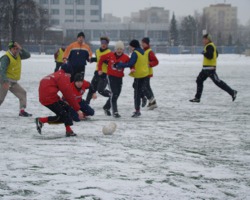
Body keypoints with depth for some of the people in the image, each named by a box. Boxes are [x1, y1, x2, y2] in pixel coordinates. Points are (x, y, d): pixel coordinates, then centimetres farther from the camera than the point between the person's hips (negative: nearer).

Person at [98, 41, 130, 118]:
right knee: (114, 93, -15)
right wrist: (100, 69, 8)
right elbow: (101, 59, 7)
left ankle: (106, 107, 36)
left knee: (117, 94, 13)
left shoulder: (125, 58, -4)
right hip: (111, 76, -3)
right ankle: (115, 112, -13)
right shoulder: (110, 55, -6)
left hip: (119, 78, 3)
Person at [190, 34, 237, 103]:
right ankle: (197, 98, 11)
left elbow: (210, 56, -25)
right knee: (199, 80, 9)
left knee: (218, 82, -9)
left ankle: (232, 92, -5)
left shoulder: (209, 46, -15)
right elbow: (216, 55, 25)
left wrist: (204, 53, -11)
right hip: (206, 68, 11)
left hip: (210, 68, -11)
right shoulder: (210, 46, 17)